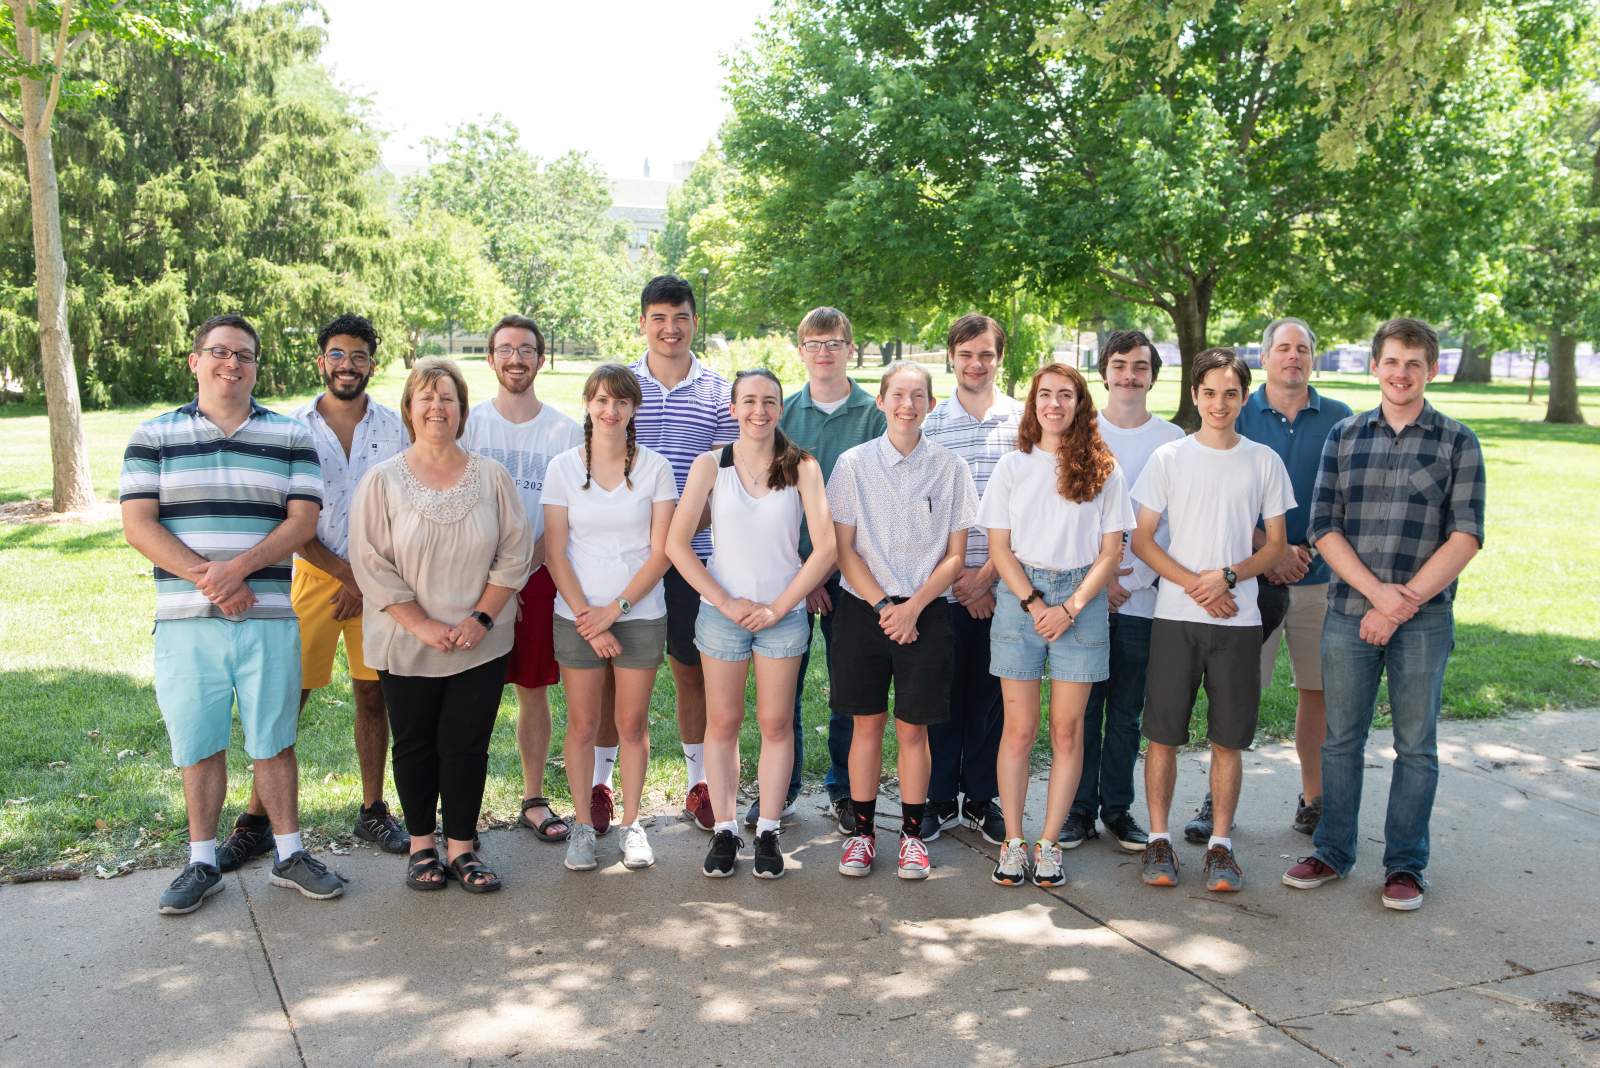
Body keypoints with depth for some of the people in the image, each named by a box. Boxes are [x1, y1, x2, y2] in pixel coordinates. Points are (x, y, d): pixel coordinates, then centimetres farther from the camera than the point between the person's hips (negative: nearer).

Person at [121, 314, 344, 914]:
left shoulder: (290, 437, 6)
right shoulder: (154, 437, 6)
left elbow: (303, 521, -3)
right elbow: (137, 525, -2)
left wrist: (239, 566, -18)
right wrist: (206, 578, -15)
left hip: (269, 618, 0)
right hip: (185, 622, 0)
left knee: (274, 742, 8)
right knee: (199, 747, 8)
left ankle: (289, 854, 21)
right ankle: (202, 864, 22)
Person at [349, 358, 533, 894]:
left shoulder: (491, 476, 1)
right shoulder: (383, 480, -3)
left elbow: (514, 553, 1)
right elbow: (371, 563, -7)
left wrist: (482, 617, -9)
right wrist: (421, 625, -13)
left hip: (481, 645, 1)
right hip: (406, 645, -1)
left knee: (467, 746, 5)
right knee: (415, 746, 10)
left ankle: (461, 848, 18)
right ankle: (421, 846, 26)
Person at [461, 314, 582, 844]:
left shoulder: (565, 431, 5)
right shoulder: (469, 423, 3)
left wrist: (519, 570, -10)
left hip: (539, 577, 1)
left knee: (534, 689, 7)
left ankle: (534, 801, 18)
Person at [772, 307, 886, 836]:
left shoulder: (874, 415, 0)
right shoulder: (783, 412, 5)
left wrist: (831, 563, -9)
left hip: (851, 569, -1)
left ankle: (845, 789, 20)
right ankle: (781, 788, 20)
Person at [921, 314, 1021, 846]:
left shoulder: (1027, 422, 2)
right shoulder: (928, 423, 3)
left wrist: (987, 573, -9)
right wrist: (959, 580, -7)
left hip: (1004, 585, 0)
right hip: (944, 585, 0)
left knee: (992, 695, 8)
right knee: (940, 693, 6)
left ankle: (981, 799, 23)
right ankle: (939, 799, 21)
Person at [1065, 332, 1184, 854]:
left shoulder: (1173, 441, 4)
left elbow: (1174, 523, 0)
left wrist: (1131, 580, -9)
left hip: (1141, 595, 0)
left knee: (1127, 709, 8)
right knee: (1081, 706, 3)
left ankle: (1118, 808, 20)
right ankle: (1079, 809, 15)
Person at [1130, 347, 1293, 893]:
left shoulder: (1264, 461, 6)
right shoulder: (1169, 457, 2)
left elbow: (1276, 545, 8)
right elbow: (1141, 539, 1)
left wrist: (1228, 576, -10)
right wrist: (1194, 584, -11)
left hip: (1239, 620, 1)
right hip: (1175, 617, -1)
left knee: (1229, 740, 6)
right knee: (1163, 734, 2)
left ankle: (1220, 843, 17)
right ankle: (1159, 839, 15)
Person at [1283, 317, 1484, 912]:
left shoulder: (1457, 443, 2)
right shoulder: (1344, 437, 7)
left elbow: (1465, 536, -6)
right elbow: (1324, 529, 0)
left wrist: (1405, 602, -14)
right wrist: (1378, 593, -13)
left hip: (1424, 619, -1)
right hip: (1349, 612, 2)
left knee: (1416, 745, 7)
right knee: (1341, 738, 9)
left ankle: (1405, 864, 19)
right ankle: (1332, 852, 22)